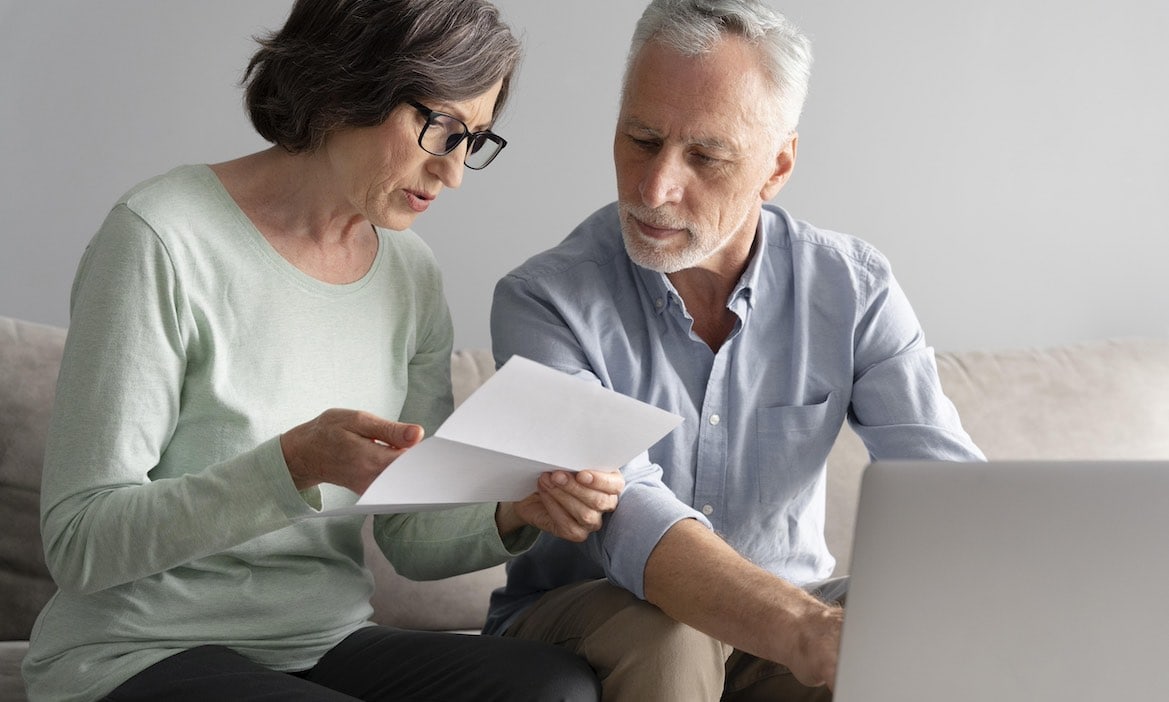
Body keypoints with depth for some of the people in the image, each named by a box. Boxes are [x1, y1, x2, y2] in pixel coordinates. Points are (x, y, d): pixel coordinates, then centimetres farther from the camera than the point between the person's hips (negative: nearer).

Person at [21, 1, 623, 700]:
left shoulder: (411, 274, 7)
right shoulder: (163, 241, -14)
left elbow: (411, 536, 10)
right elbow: (79, 543, -17)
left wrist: (517, 516, -12)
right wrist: (296, 462, -29)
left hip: (326, 643, 7)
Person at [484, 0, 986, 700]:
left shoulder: (852, 287, -6)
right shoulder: (544, 301, -17)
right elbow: (623, 513, -32)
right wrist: (810, 633, -50)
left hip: (793, 610, 2)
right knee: (665, 636, -35)